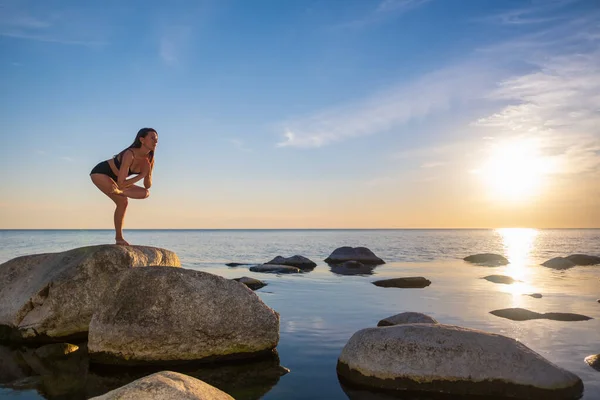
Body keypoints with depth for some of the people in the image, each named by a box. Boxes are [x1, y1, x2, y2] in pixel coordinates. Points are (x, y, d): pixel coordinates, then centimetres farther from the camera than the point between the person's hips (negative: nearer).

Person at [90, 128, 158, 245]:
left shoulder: (149, 160, -11)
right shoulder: (130, 154, -33)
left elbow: (148, 186, -4)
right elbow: (121, 184, -35)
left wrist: (148, 173, -24)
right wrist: (142, 175, -29)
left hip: (113, 179, 8)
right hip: (100, 173, -8)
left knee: (145, 193, -4)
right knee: (122, 202, -24)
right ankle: (119, 238, -12)